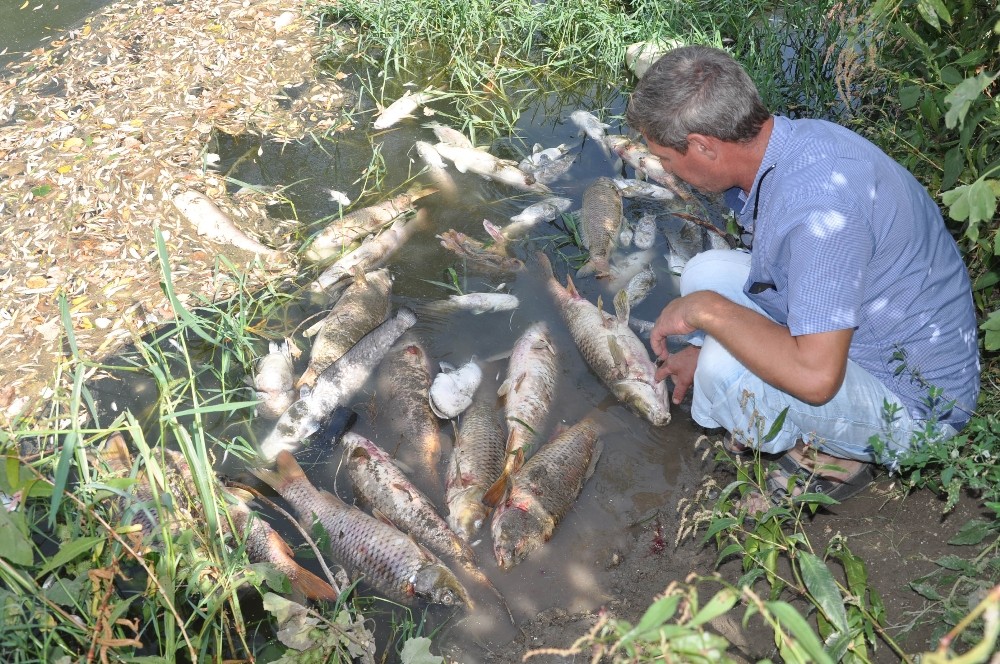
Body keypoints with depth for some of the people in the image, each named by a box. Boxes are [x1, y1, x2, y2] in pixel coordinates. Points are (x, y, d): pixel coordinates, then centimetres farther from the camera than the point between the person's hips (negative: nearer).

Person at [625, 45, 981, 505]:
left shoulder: (818, 204, -35)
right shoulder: (771, 145, -4)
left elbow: (814, 376, -38)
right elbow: (769, 271, 14)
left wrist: (705, 311, -27)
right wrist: (703, 349, 12)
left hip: (914, 402, -9)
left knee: (725, 371, -31)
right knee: (707, 271, 1)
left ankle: (831, 456, -1)